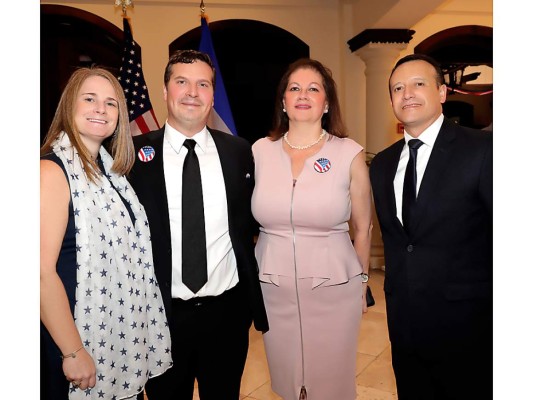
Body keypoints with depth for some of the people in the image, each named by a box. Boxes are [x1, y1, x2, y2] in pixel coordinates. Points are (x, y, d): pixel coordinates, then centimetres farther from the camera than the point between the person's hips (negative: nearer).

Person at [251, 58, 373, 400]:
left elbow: (363, 229, 3)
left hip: (334, 288, -1)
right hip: (273, 289, 2)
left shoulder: (350, 154, -6)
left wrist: (362, 284, 11)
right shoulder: (259, 151, -1)